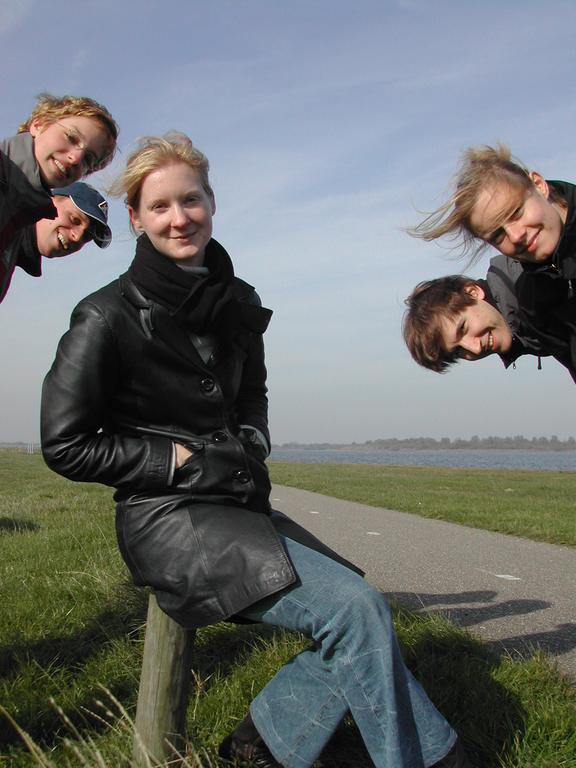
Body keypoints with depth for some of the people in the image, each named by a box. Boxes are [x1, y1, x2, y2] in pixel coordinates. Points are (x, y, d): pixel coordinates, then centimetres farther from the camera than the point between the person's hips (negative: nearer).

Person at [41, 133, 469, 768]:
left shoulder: (236, 303, 10)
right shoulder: (109, 317, -10)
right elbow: (66, 445, -10)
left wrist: (252, 448, 3)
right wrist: (185, 461, -12)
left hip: (240, 506, 7)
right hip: (168, 518, -7)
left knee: (359, 611, -2)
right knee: (354, 609, -19)